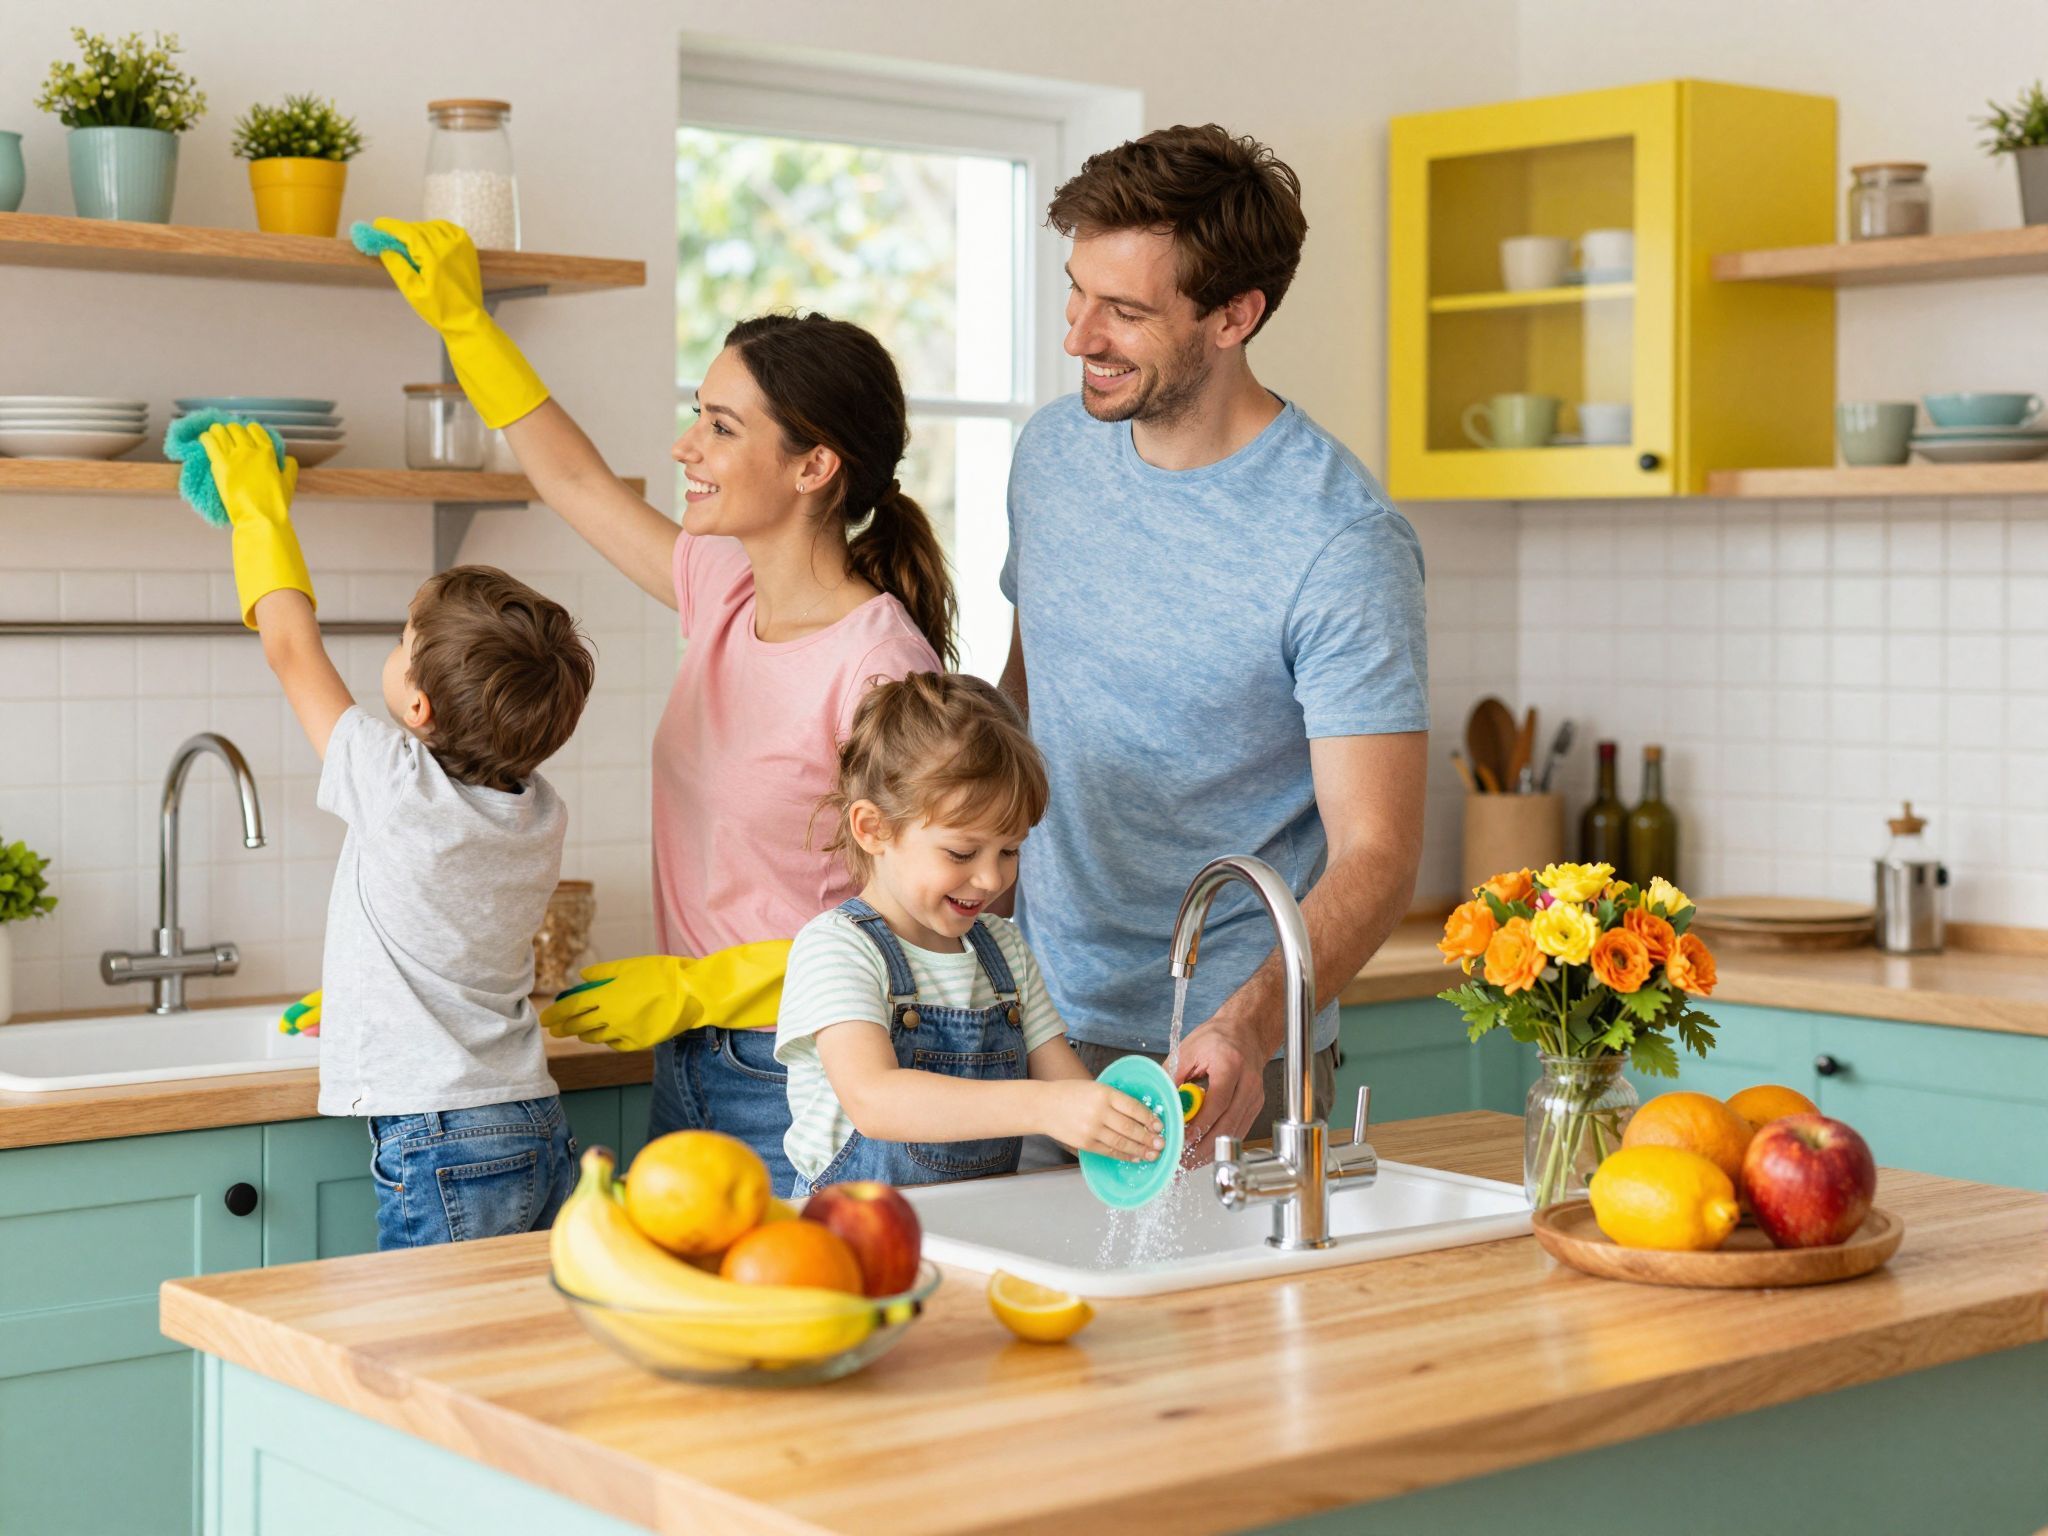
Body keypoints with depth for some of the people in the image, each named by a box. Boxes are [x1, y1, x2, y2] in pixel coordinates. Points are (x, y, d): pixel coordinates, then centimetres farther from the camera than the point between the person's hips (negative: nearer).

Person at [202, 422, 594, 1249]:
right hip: (541, 1132, 7)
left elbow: (292, 649, 2)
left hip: (440, 1150, -7)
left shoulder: (397, 785, -14)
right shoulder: (540, 815, 5)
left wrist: (260, 510, 15)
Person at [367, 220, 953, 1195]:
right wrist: (462, 320, 24)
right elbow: (575, 481, 21)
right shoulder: (723, 592, 5)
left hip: (798, 1084, -7)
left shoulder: (879, 662, -17)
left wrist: (693, 988, -15)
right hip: (686, 1069, 7)